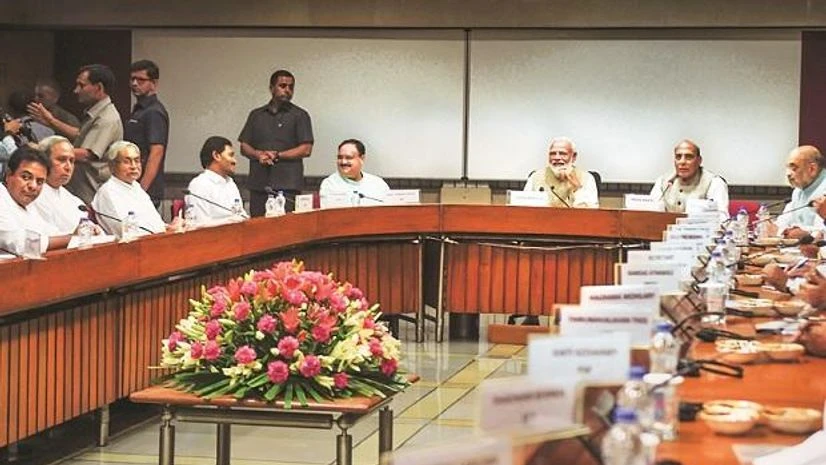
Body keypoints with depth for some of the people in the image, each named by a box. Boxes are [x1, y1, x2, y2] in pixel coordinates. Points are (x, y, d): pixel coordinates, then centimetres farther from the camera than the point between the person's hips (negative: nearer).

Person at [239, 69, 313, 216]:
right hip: (258, 184, 4)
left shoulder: (299, 115, 7)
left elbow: (306, 149, -1)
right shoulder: (256, 115, 18)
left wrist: (277, 155, -8)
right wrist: (259, 154, -6)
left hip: (286, 185, -3)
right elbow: (244, 147, 15)